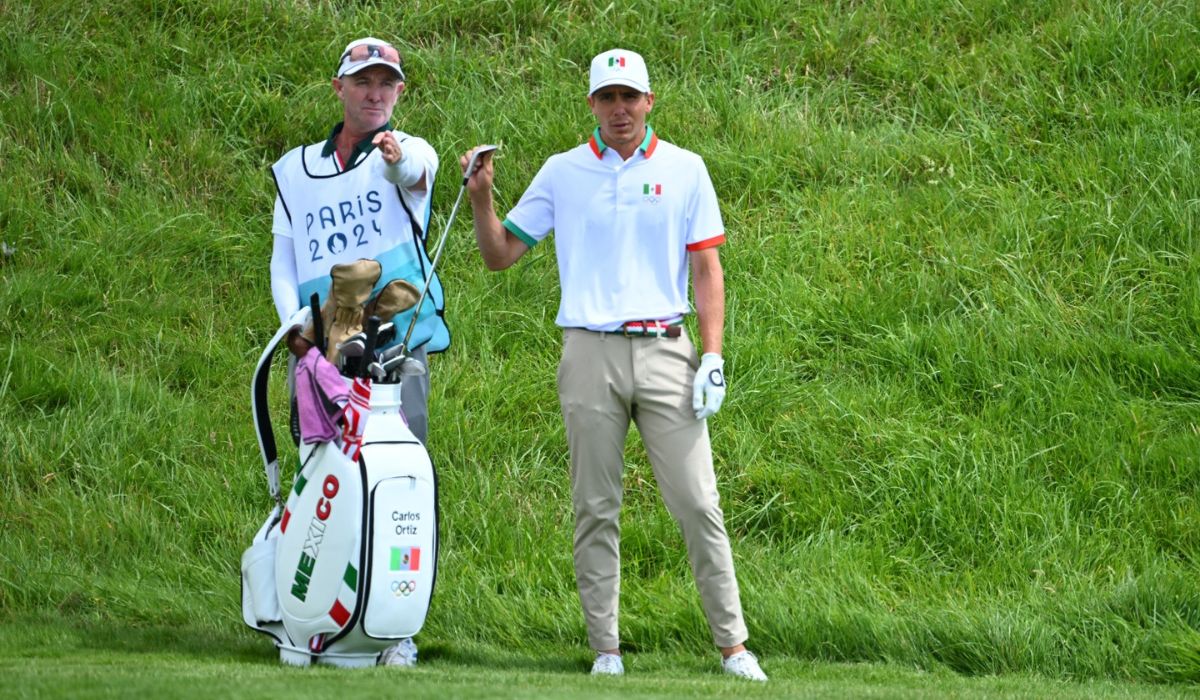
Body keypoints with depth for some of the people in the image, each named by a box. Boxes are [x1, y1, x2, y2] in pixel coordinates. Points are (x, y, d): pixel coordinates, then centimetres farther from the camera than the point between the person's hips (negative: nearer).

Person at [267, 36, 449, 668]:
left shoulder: (412, 152, 8)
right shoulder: (296, 169, 20)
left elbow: (412, 171, -19)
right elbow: (283, 256, 17)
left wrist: (398, 157, -45)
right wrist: (294, 324, -2)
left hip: (398, 340, -3)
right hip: (320, 346, 3)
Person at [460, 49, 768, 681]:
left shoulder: (683, 170, 7)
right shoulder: (562, 173, 8)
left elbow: (707, 268, 7)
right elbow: (500, 255, 12)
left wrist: (712, 356, -2)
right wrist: (481, 197, -5)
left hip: (665, 351, -1)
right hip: (590, 353, 1)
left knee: (698, 503, -5)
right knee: (595, 510, 2)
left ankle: (732, 645, -1)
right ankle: (605, 649, 6)